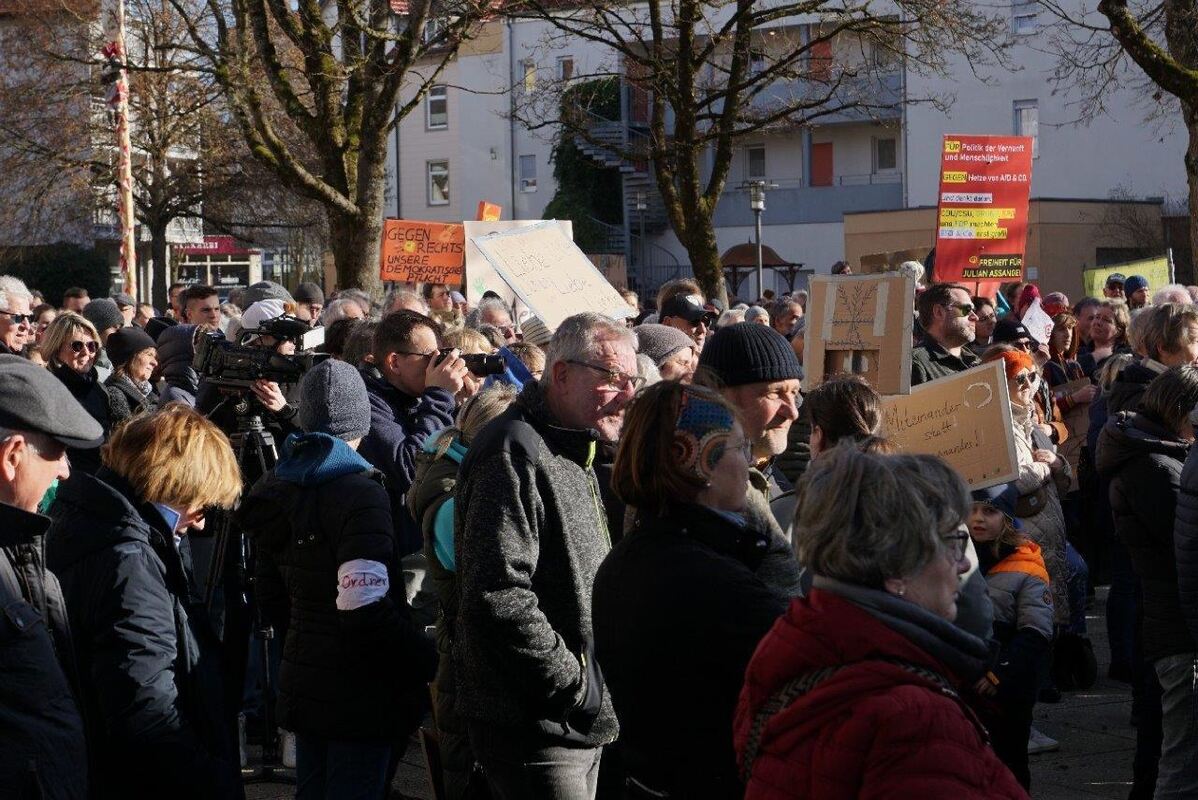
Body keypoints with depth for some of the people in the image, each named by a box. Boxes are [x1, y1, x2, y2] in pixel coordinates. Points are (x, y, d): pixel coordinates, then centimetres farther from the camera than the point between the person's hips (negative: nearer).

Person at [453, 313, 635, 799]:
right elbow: (498, 596, -25)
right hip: (532, 724, -10)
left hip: (582, 722, 10)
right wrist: (574, 685, -19)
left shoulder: (573, 457, 18)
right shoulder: (514, 453, -15)